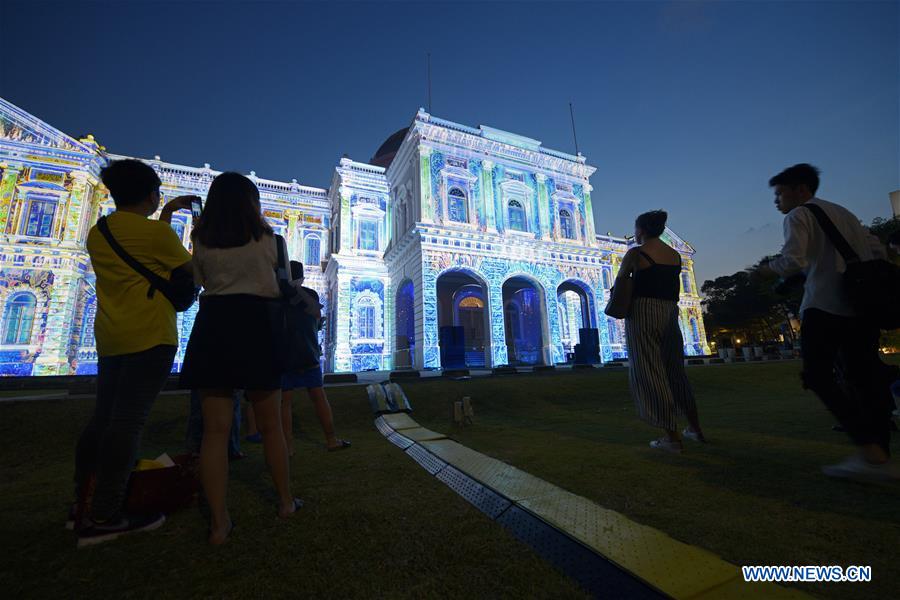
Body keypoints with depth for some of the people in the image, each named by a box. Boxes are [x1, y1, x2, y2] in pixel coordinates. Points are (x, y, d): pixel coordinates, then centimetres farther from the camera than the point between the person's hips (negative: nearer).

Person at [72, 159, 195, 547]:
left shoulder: (98, 233, 13)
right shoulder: (156, 231, -10)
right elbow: (192, 271, -1)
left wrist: (166, 214, 28)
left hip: (110, 338, 8)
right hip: (150, 336, -8)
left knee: (103, 417, 14)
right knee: (128, 421, -6)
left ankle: (83, 504, 22)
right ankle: (103, 517, -1)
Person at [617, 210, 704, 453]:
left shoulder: (635, 253, -6)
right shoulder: (675, 255, 12)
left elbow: (619, 284, 2)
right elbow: (671, 286, 15)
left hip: (642, 312, -7)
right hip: (670, 314, 7)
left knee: (648, 373, 1)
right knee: (675, 370, 18)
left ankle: (672, 437, 4)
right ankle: (695, 429, 29)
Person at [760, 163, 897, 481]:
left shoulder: (798, 215, -1)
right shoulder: (845, 213, 22)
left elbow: (793, 261, -15)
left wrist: (768, 267, 4)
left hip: (824, 305, -8)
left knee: (819, 375, -5)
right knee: (865, 377, 8)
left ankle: (871, 453, -11)